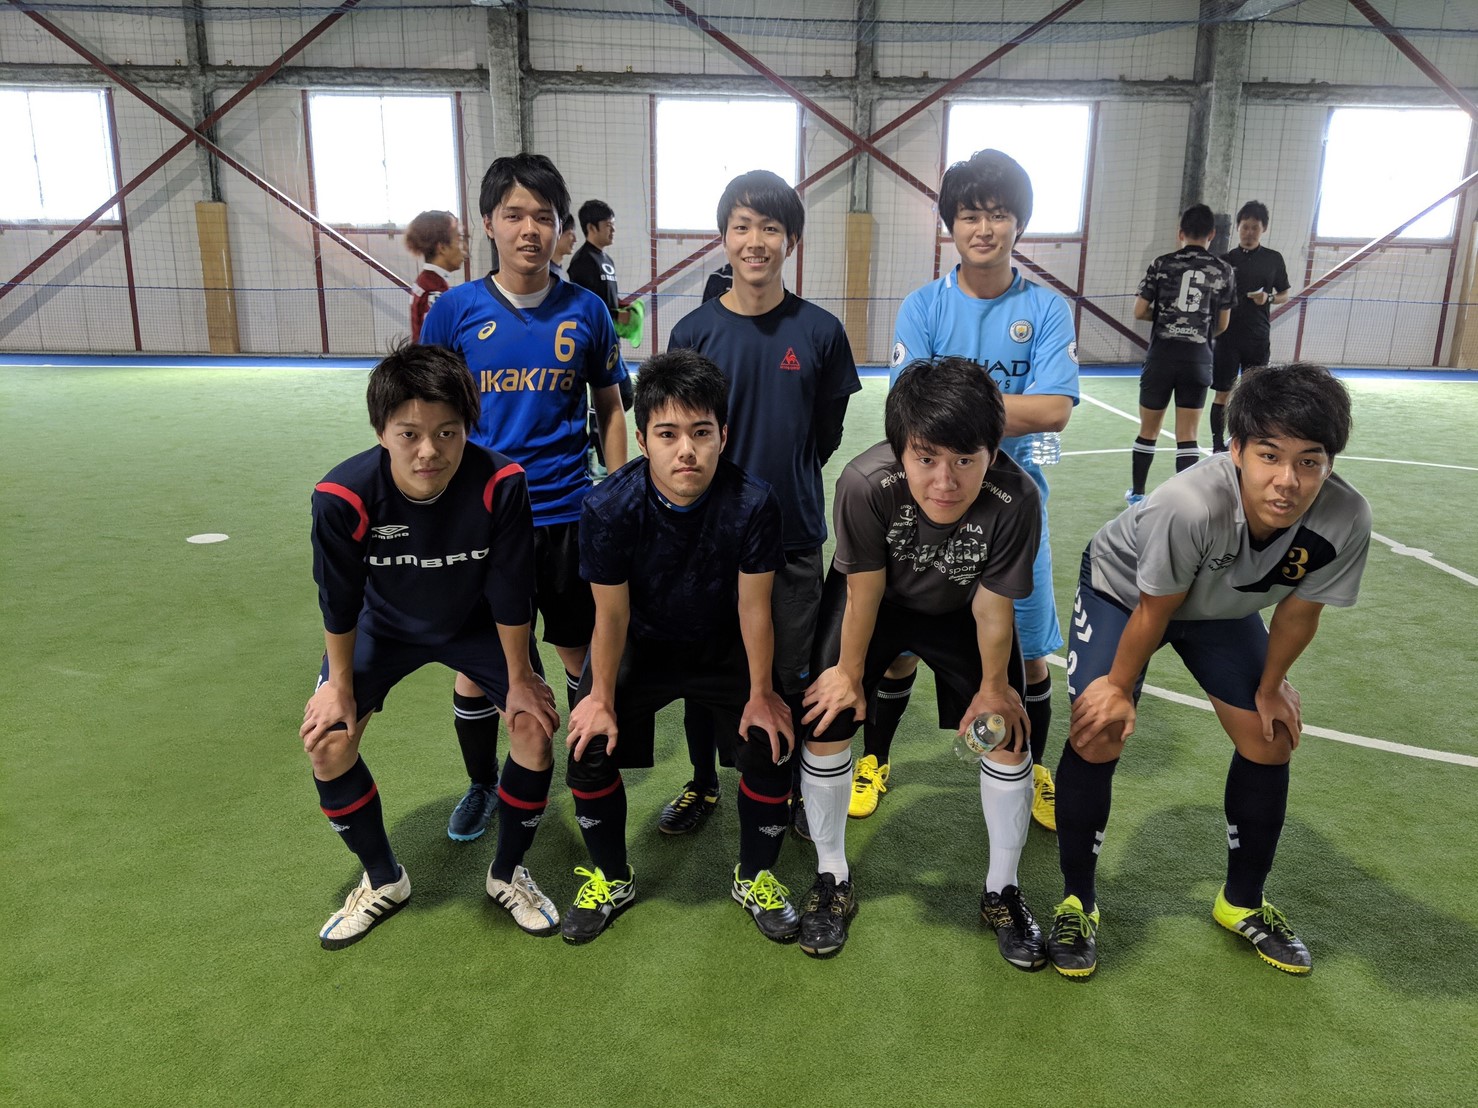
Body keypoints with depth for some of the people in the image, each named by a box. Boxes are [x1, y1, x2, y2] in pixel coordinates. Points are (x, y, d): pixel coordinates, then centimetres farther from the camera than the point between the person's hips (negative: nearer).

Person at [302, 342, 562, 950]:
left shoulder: (501, 484, -35)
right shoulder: (342, 496, -34)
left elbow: (509, 594, -23)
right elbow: (339, 601, -18)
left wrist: (518, 676, -12)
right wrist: (340, 685, -7)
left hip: (477, 624, 0)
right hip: (384, 625, 1)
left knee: (535, 724, -12)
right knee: (327, 742, -9)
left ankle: (508, 873, 14)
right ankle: (383, 880, 17)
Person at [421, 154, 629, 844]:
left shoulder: (586, 311, 1)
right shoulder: (455, 310, -1)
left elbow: (611, 412, 8)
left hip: (567, 514, 0)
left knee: (582, 656, 11)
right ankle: (482, 785, 32)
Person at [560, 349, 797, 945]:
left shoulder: (752, 503, -28)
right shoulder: (610, 508, -28)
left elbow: (754, 608, -17)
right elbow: (612, 615, -16)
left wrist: (760, 694, -9)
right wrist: (601, 698, -8)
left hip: (724, 648, 0)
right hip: (641, 645, 0)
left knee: (771, 746, -12)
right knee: (590, 747, -10)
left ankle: (755, 878, 16)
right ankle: (611, 878, 18)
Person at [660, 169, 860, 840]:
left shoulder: (820, 331, -3)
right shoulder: (694, 331, -4)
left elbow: (827, 431, 6)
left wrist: (785, 483, 4)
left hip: (793, 533, 0)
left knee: (791, 675, 10)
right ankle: (703, 784, 34)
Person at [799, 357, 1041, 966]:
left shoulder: (1015, 498, -37)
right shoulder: (865, 483, -39)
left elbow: (991, 608, -21)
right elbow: (864, 591, -22)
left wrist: (993, 686, -6)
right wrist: (849, 672, -8)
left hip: (962, 609, 1)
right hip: (876, 600, 0)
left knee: (1009, 732, -2)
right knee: (827, 721, -6)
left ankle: (1002, 891, 22)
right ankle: (832, 880, 17)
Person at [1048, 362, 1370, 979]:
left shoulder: (1346, 521, -31)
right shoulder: (1190, 506, -44)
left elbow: (1298, 611, -11)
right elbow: (1154, 610, -26)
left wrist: (1270, 687, 4)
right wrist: (1119, 686, -11)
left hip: (1224, 607, 5)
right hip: (1122, 588, -4)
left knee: (1269, 741, 6)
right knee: (1098, 736, -15)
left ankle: (1243, 903, 29)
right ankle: (1077, 900, 7)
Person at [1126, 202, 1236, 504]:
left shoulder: (1162, 264, -1)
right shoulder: (1224, 271, 4)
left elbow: (1139, 312, 0)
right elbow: (1222, 325, 10)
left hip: (1161, 356, -1)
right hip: (1198, 360, 1)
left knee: (1148, 431, 12)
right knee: (1187, 437, 4)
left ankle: (1137, 494, 24)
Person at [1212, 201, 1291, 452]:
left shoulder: (1273, 259, 6)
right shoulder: (1226, 259, 3)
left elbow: (1284, 294, 12)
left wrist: (1268, 298, -9)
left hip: (1258, 338, 1)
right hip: (1227, 336, -1)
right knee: (1223, 393, -2)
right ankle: (1218, 446, 4)